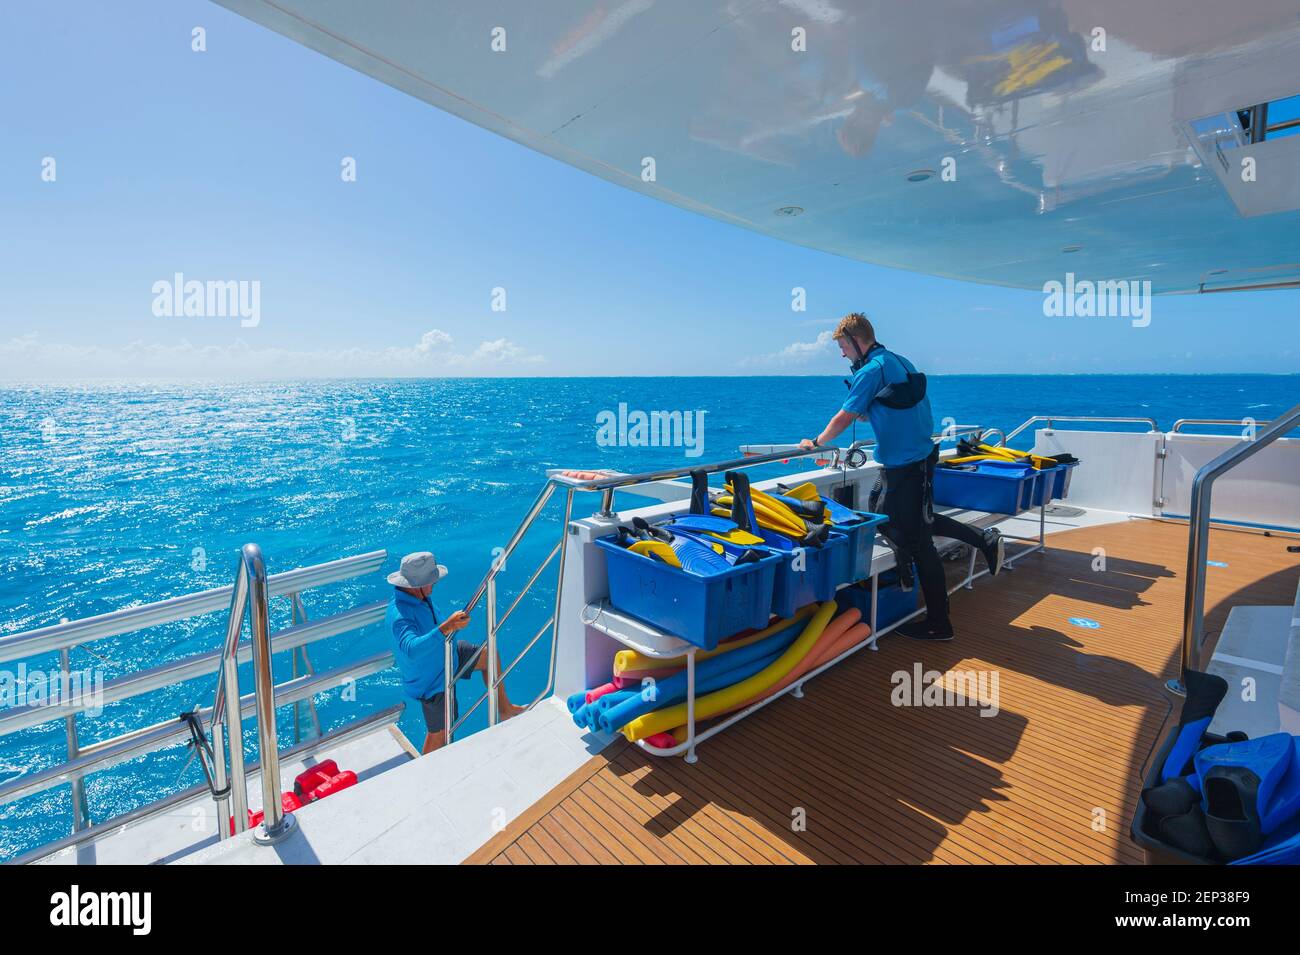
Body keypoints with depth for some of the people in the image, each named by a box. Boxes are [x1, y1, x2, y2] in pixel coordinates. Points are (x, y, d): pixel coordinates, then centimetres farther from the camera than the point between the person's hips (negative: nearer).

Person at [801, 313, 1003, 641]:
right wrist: (867, 411, 18)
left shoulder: (870, 371, -16)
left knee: (919, 543, 0)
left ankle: (938, 624, 13)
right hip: (921, 456, 9)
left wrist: (816, 442, -1)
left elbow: (842, 420, -14)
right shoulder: (900, 362, 12)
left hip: (905, 466, -9)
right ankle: (984, 540, 26)